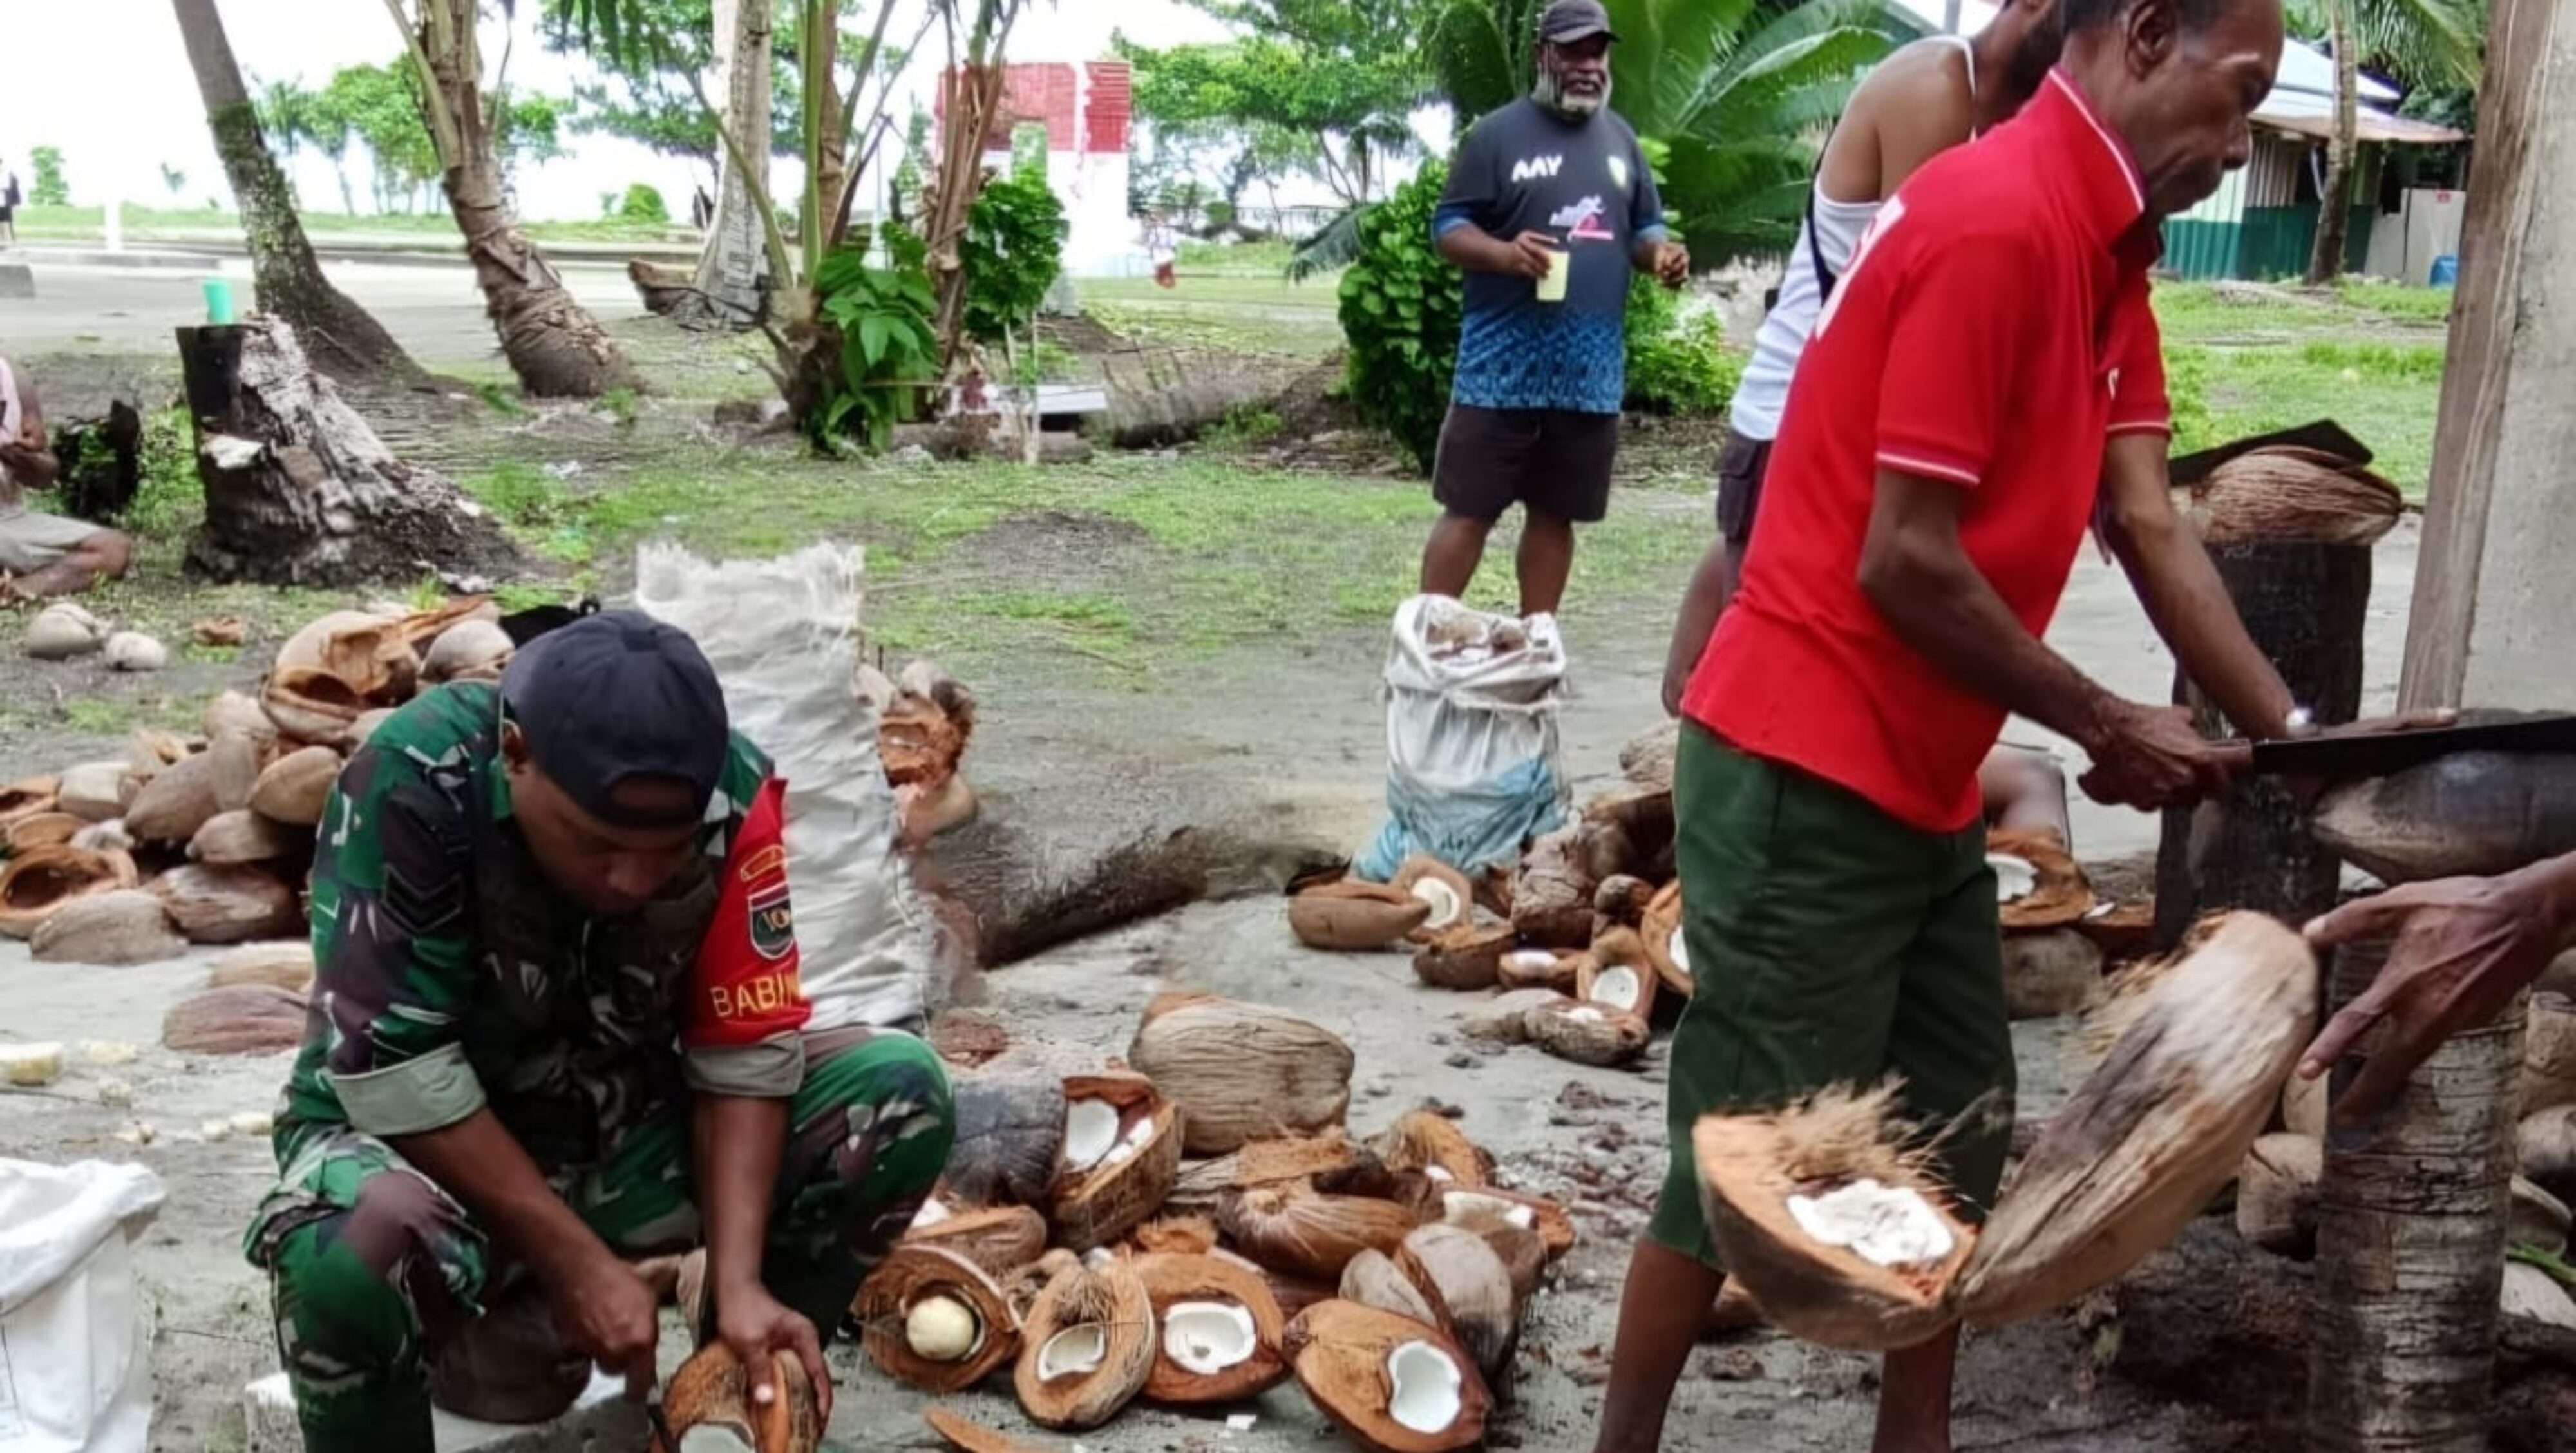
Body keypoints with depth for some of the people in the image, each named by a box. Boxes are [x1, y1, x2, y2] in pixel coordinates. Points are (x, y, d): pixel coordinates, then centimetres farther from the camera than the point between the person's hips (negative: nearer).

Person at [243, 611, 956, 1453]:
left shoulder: (734, 792, -18)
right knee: (350, 1249, -38)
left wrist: (738, 1280, -24)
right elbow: (394, 1072, -27)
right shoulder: (414, 783, -28)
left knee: (903, 1092, -16)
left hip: (631, 1132, 4)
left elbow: (745, 1052, -13)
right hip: (428, 1144, -3)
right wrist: (579, 1261, -26)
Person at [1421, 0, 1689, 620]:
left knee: (1556, 513, 11)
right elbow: (1448, 227, -4)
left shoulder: (1621, 139, 14)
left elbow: (1643, 227, 20)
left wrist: (1662, 252, -4)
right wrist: (1506, 253, -24)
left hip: (1592, 367, 5)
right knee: (1469, 508, -3)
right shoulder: (1498, 133, -2)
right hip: (1504, 362, -5)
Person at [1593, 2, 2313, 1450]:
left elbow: (2148, 524, 4)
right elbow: (1907, 564, -22)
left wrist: (2288, 731, -4)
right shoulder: (1999, 221, -20)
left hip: (1921, 791, 10)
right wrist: (2105, 725, -10)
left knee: (1961, 1137, 16)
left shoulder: (2110, 253, 12)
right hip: (1806, 786, -10)